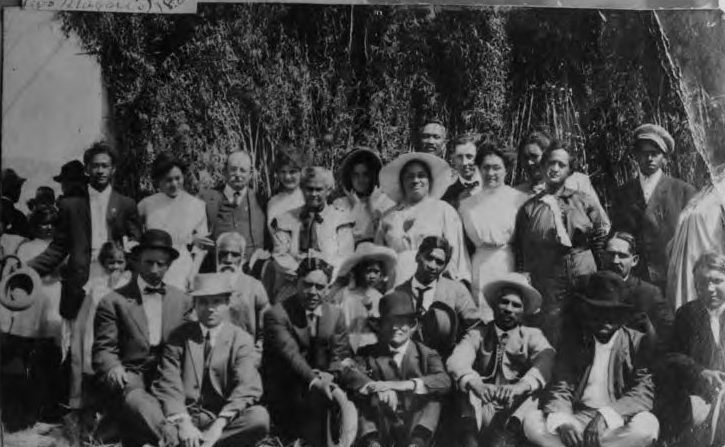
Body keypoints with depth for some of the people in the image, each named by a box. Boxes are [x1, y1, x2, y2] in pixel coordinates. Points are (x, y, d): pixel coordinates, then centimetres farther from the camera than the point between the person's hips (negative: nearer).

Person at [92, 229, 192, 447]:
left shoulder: (183, 300, 17)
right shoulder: (114, 301, 7)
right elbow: (103, 349, 4)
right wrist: (113, 368, -19)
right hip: (130, 378, -3)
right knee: (142, 408, -34)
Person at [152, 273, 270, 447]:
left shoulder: (241, 340, 4)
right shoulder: (179, 337, 7)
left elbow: (247, 388, -9)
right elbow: (168, 385, -2)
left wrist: (218, 425, -25)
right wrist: (182, 423, -21)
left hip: (224, 420, 2)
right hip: (185, 416, -1)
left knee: (259, 418, -31)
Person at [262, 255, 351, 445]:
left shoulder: (336, 314, 7)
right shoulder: (276, 315, -9)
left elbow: (340, 356, 3)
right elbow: (290, 353, -20)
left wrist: (327, 378, -17)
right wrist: (314, 380, -34)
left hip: (320, 391, 4)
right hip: (284, 396, -4)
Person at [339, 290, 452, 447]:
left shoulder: (426, 355, 4)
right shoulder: (370, 354, 8)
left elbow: (444, 382, -16)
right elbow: (347, 373, -12)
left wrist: (404, 385, -30)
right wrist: (376, 387, -30)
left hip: (414, 424, -1)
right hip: (381, 426, 1)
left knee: (432, 397, -23)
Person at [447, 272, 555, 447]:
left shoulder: (532, 336, 9)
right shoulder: (478, 334, 9)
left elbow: (546, 359, -13)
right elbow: (456, 360, -11)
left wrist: (521, 386, -34)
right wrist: (476, 384, -34)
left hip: (516, 411, 0)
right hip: (482, 412, 0)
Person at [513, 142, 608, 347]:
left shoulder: (584, 201, 6)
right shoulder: (530, 208, 3)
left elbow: (601, 238, 10)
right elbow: (521, 251, 4)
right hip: (547, 287, -1)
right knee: (552, 345, 3)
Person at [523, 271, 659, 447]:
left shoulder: (637, 342, 3)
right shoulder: (573, 343, 10)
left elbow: (644, 393, -7)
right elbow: (560, 388, 2)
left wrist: (606, 415, -24)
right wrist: (561, 421, -21)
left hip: (617, 426, -1)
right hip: (578, 421, 2)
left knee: (647, 424, -33)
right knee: (531, 421, -22)